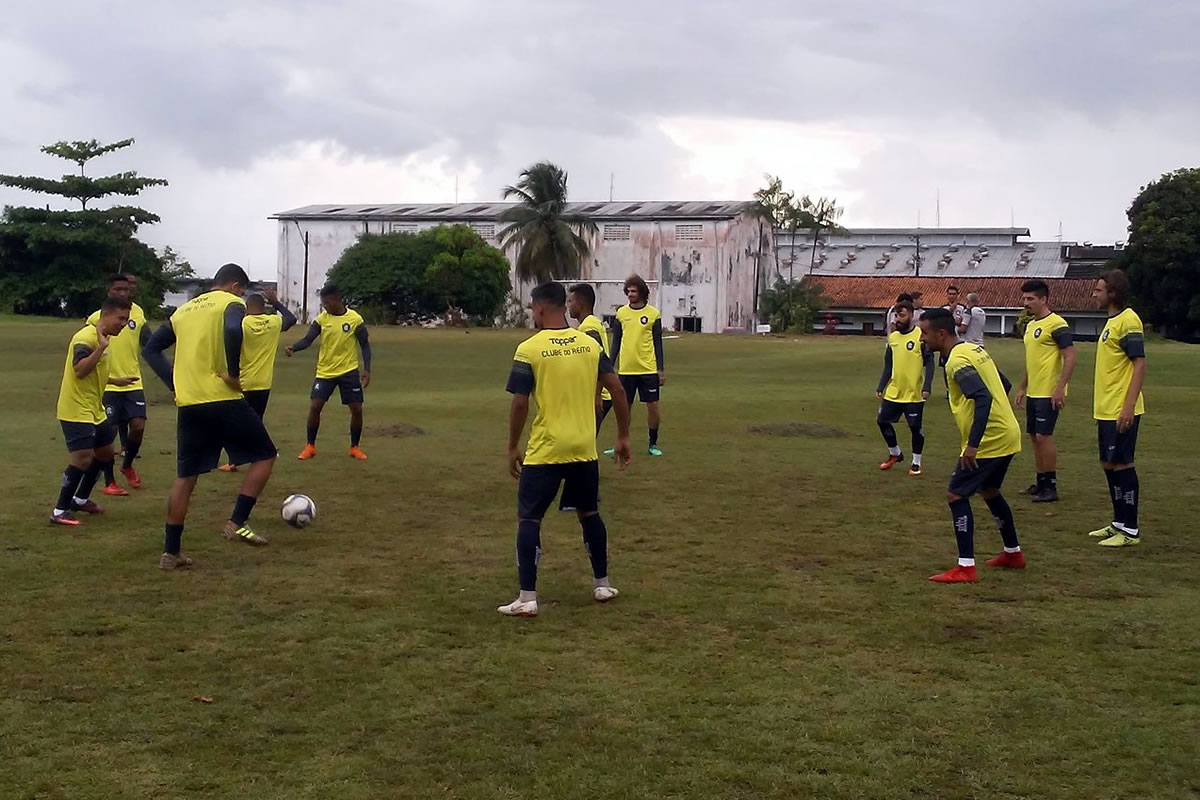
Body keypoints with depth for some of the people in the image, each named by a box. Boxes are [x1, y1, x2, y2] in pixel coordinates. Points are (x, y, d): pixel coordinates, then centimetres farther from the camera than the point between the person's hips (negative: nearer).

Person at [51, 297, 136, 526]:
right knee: (83, 458, -16)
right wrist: (102, 348, -35)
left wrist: (116, 381, 29)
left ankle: (80, 499, 32)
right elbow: (80, 371, -32)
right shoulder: (86, 338, -18)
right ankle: (60, 511, -8)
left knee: (105, 453, 17)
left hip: (94, 410, 10)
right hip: (76, 411, -10)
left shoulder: (103, 338, 13)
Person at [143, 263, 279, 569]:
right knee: (264, 456, 10)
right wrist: (233, 373, -17)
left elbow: (151, 349, 18)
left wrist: (175, 382, 13)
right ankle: (238, 523, 0)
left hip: (188, 404, 6)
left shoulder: (184, 309, 20)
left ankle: (170, 552, 13)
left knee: (186, 476, 13)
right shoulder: (232, 303, -1)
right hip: (223, 400, -6)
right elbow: (233, 331, -25)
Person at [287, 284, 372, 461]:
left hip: (349, 371, -1)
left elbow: (364, 345, -2)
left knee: (357, 409, -2)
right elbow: (308, 339, -11)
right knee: (314, 407, -6)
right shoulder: (321, 319, -4)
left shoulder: (355, 319, -9)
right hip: (325, 372, 1)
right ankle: (310, 446, 10)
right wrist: (294, 347, -32)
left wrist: (367, 369, -10)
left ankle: (355, 447, 16)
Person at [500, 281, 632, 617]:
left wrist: (513, 448, 1)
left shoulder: (529, 349, -9)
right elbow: (617, 390, 2)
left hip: (544, 451, -4)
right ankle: (602, 584, 30)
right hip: (584, 449, 5)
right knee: (589, 513, 21)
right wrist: (623, 437, 10)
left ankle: (527, 598, -1)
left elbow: (520, 404, -11)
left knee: (528, 519, 4)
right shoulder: (590, 344, 3)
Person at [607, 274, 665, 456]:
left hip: (648, 369, -2)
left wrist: (661, 369, -2)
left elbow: (658, 343, 2)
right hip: (626, 370, 2)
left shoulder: (653, 314, -1)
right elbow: (616, 341, 10)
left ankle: (653, 444, 15)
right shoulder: (621, 313, 5)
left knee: (653, 406, 1)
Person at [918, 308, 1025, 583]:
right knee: (988, 490, 26)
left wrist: (973, 444, -31)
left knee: (956, 495, -6)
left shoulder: (957, 361, -19)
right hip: (1006, 434, 10)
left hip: (990, 440, -10)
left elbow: (983, 398, -30)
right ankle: (1013, 553, 38)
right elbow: (1001, 385, 19)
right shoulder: (974, 349, 11)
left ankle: (966, 568, -7)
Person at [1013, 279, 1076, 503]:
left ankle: (1051, 487, -2)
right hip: (1033, 392, 9)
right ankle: (1040, 482, 21)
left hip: (1049, 393, -9)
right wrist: (1022, 388, 22)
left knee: (1044, 436, -9)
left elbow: (1070, 357, -18)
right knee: (1034, 436, 11)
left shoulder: (1057, 324, -13)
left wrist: (1060, 388, -23)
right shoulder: (1030, 325, 15)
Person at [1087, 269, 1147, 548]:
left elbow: (1139, 364, -20)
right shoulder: (1112, 321, 15)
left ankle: (1130, 530, 3)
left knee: (1122, 465, -5)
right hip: (1106, 410, 10)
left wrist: (1129, 406, -25)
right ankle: (1119, 523, 25)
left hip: (1121, 412, -10)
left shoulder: (1128, 321, -15)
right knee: (1109, 465, 15)